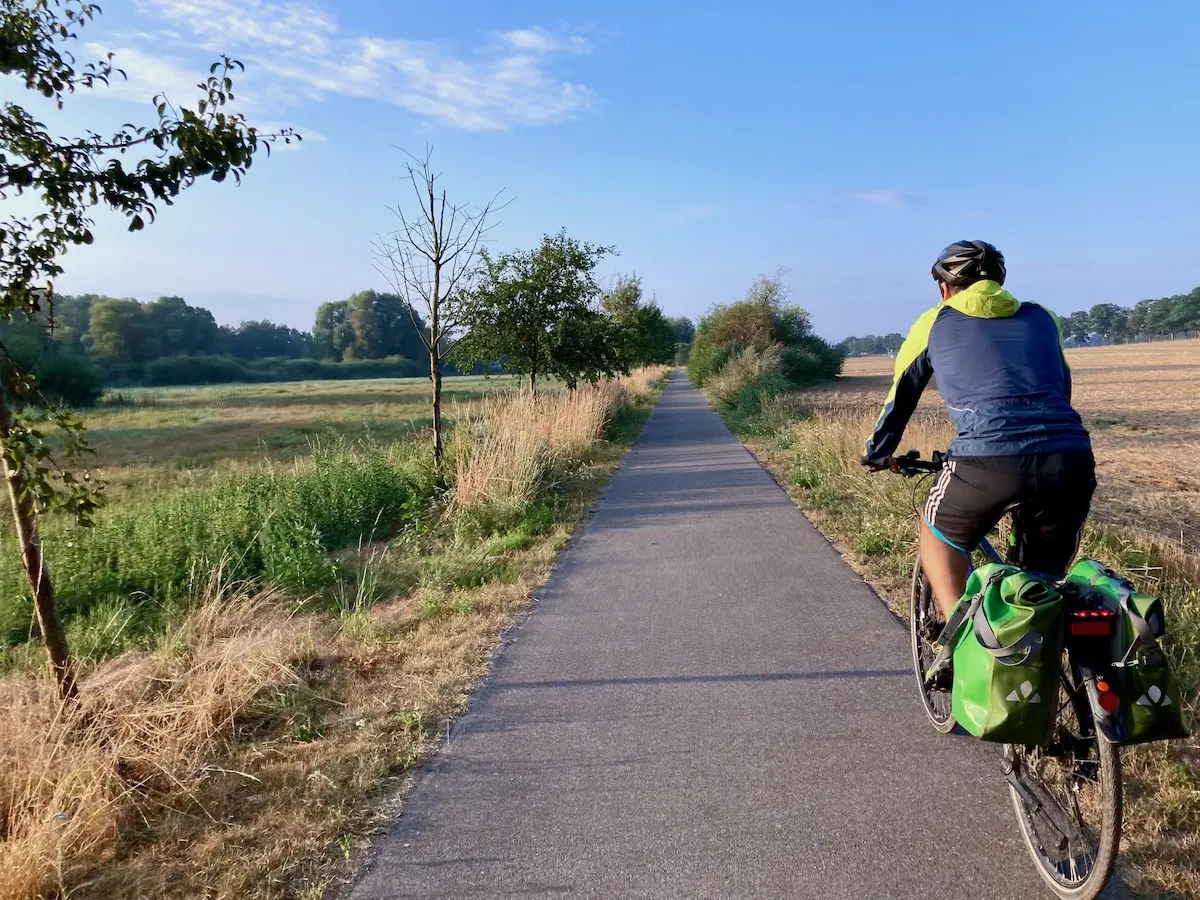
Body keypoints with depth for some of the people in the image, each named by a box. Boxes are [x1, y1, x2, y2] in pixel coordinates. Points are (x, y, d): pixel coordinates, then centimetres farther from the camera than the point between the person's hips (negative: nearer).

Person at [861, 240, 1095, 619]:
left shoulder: (935, 323, 19)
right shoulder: (1041, 318, 27)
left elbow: (900, 397, 26)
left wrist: (878, 453, 43)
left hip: (989, 459, -3)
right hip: (1071, 460, 3)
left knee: (938, 534, 26)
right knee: (1042, 586, 23)